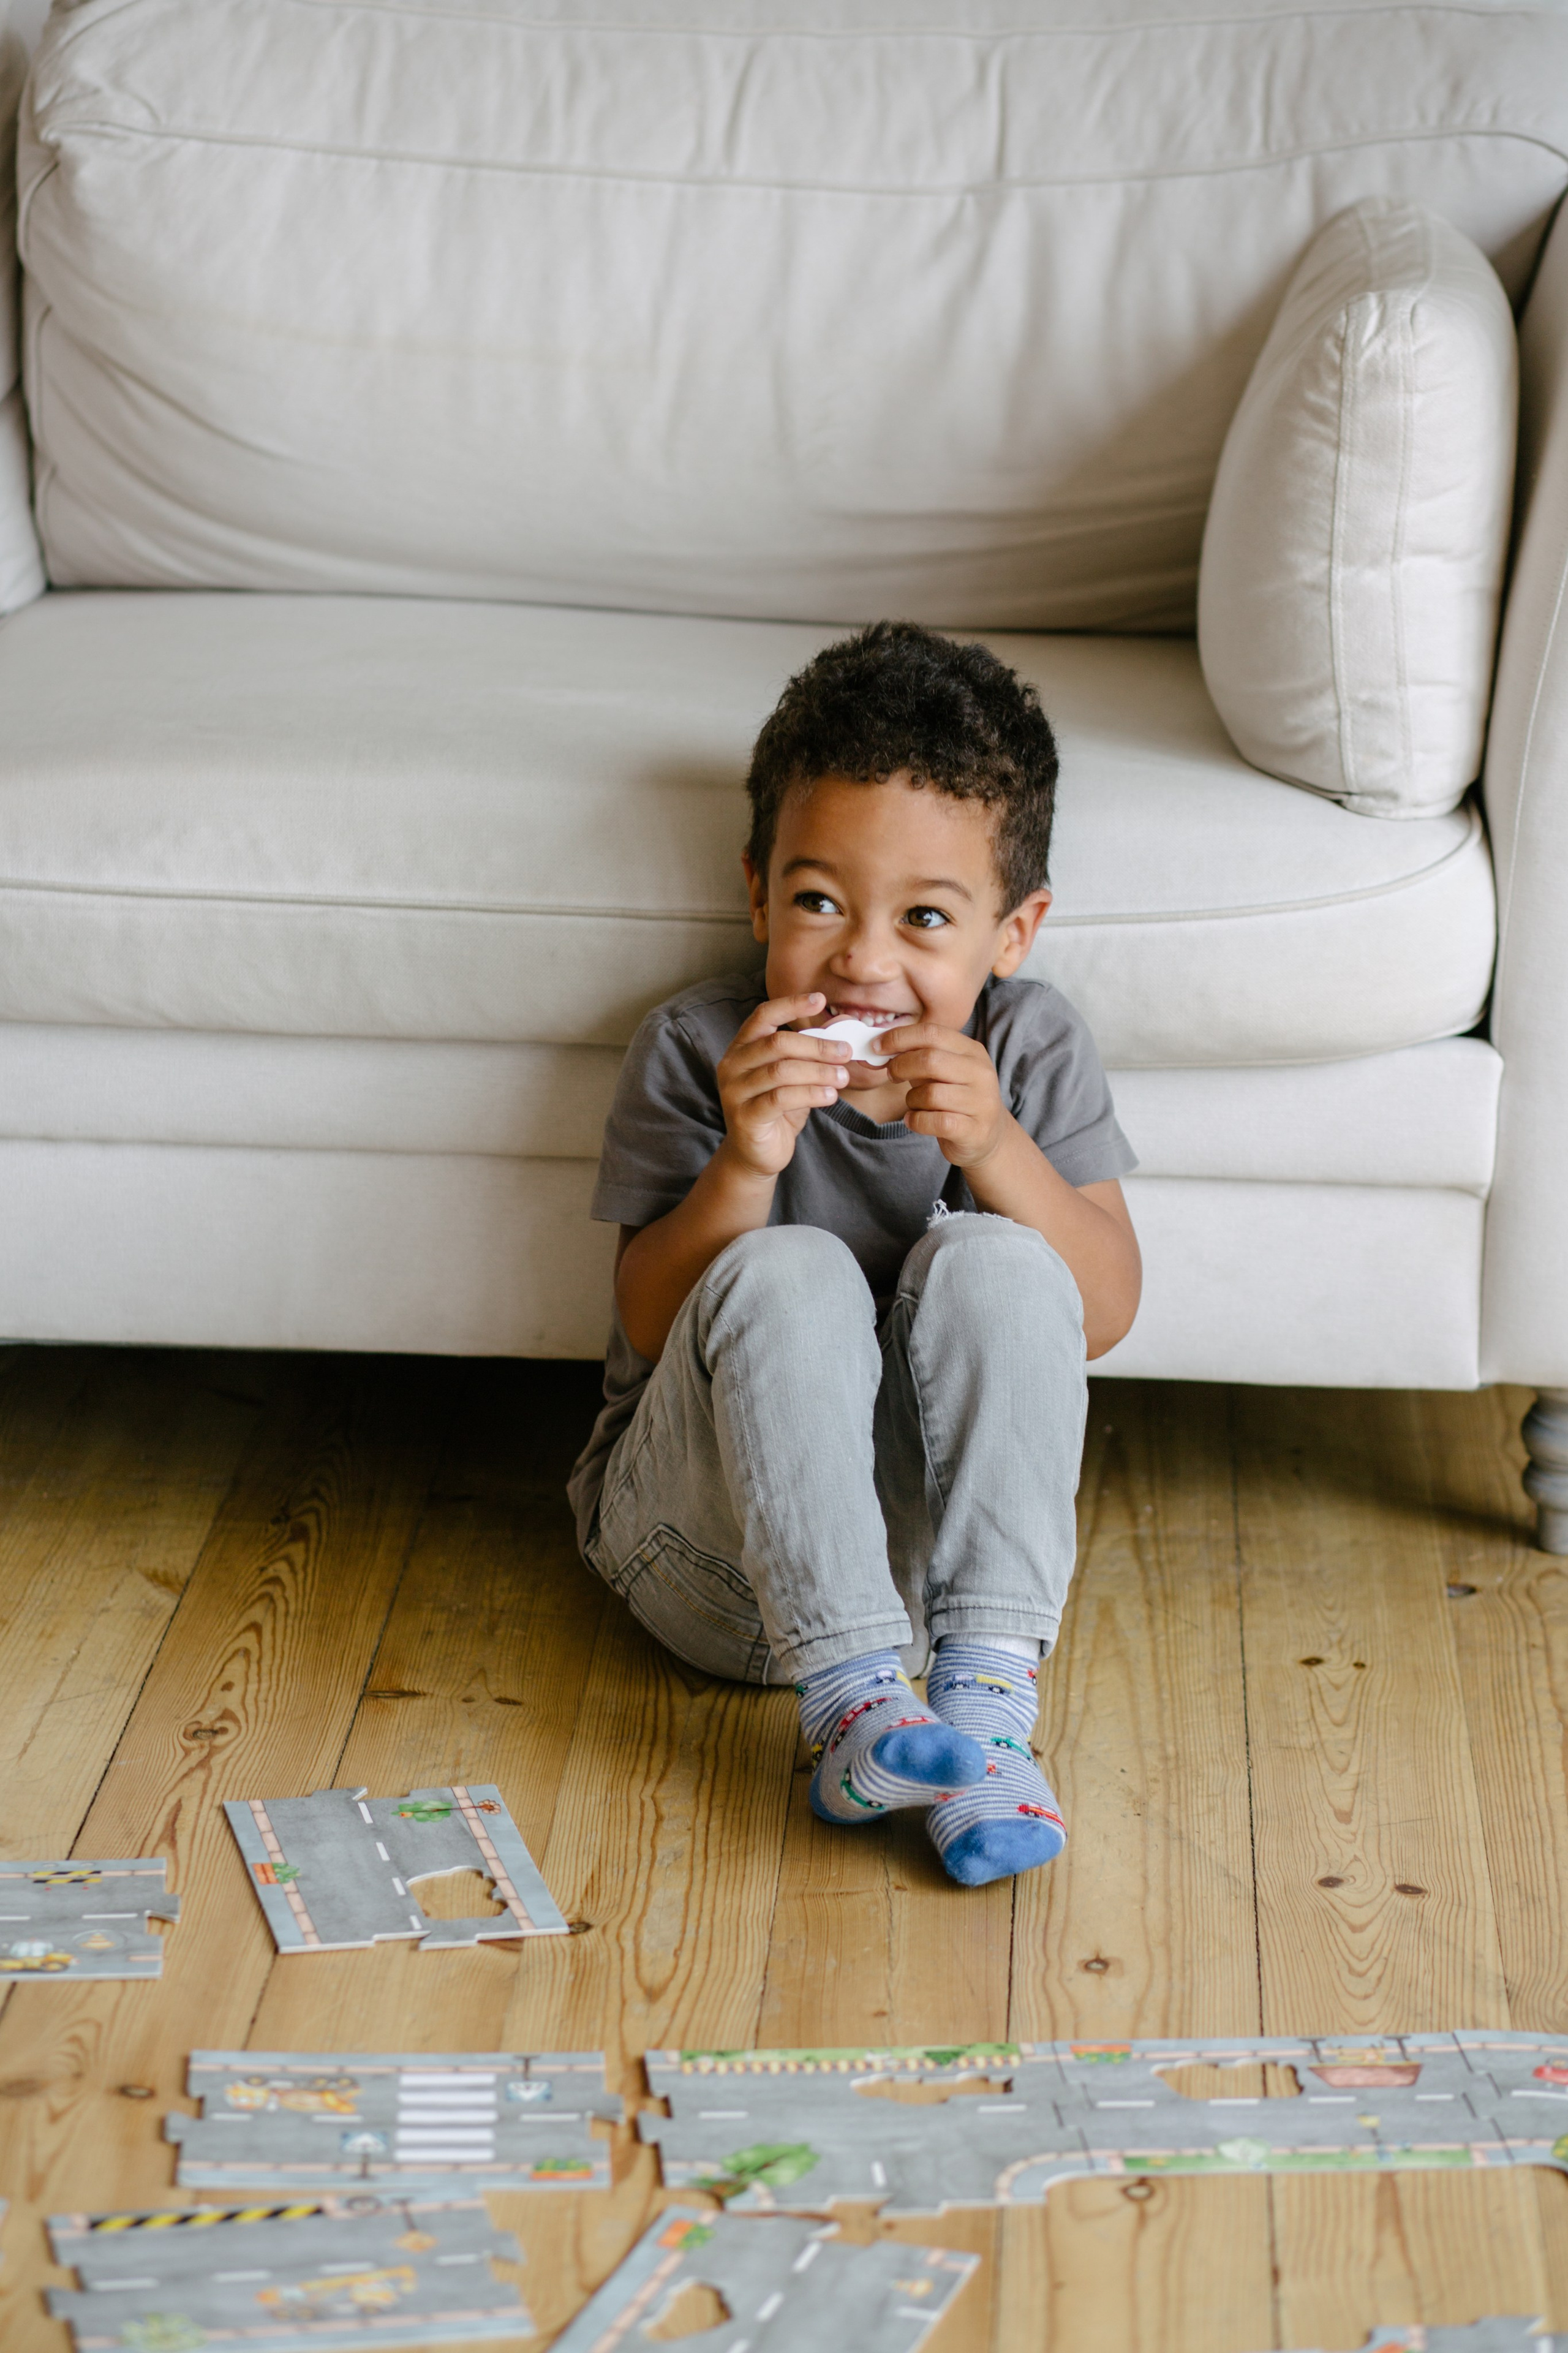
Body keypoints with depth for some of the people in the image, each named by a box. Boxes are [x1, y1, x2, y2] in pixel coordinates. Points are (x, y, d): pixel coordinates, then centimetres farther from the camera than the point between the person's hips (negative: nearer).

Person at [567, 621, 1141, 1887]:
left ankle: (987, 1696, -31)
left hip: (933, 1530, 2)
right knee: (787, 1276, -29)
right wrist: (745, 1163, -29)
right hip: (714, 1544, -1)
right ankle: (853, 1698, -37)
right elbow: (651, 1332, -12)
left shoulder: (1030, 1047, -3)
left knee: (990, 1264, -25)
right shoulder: (697, 1049, -8)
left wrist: (991, 1143, -27)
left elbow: (1104, 1313, -10)